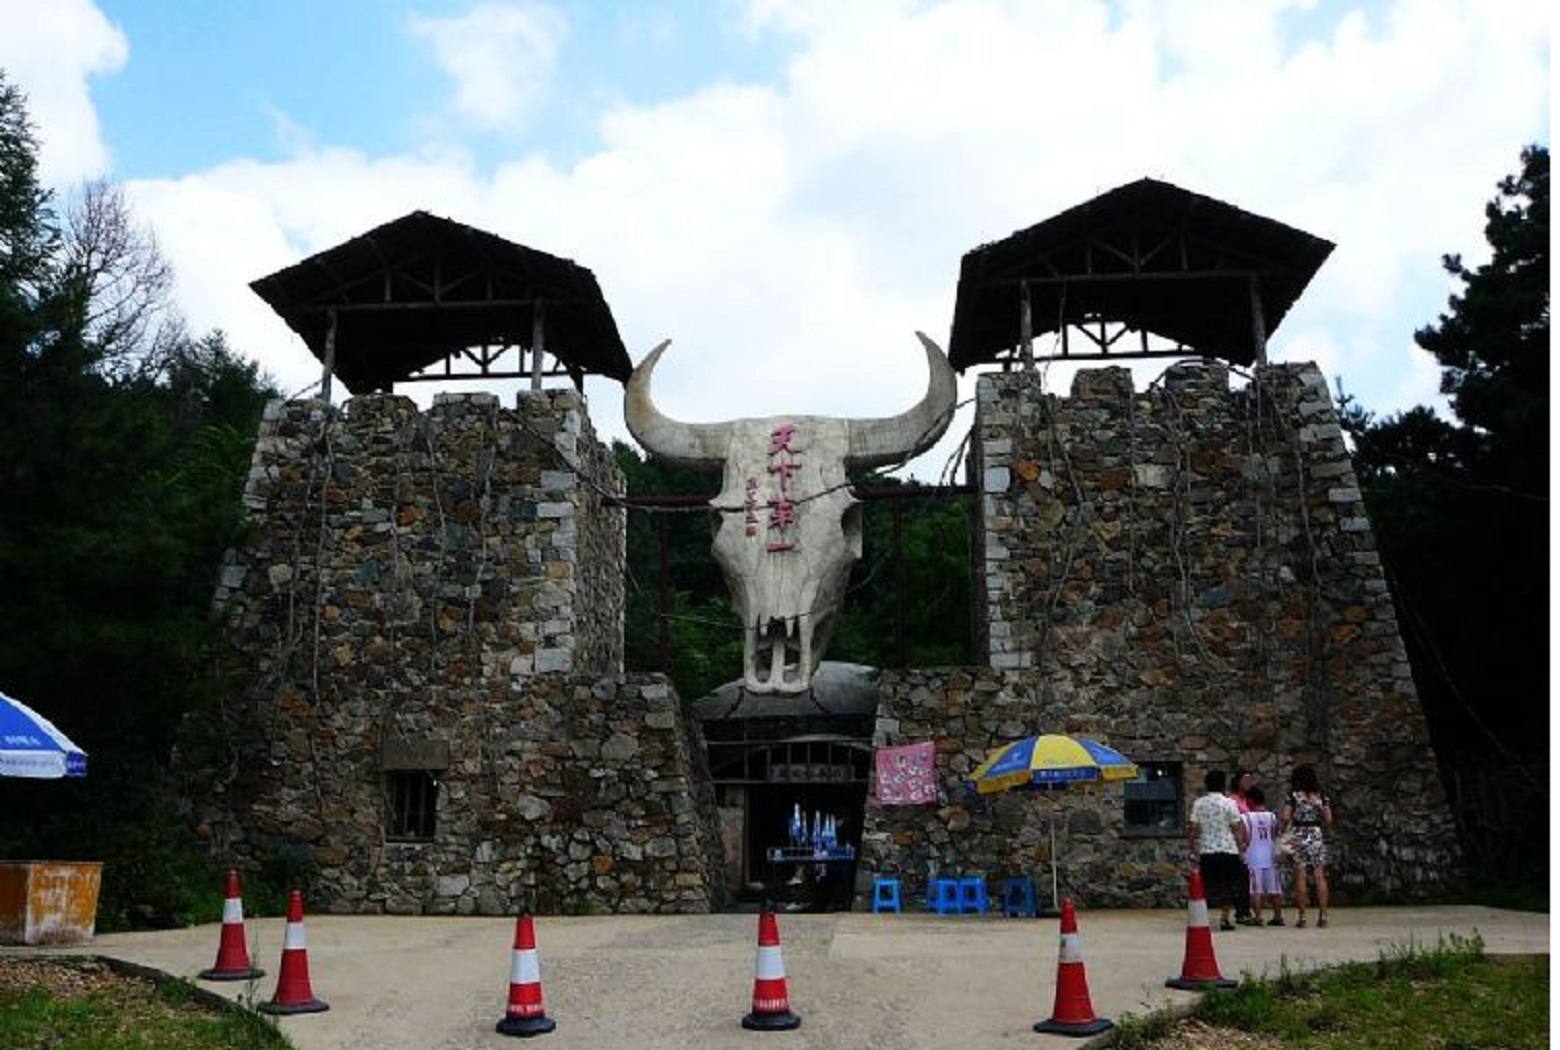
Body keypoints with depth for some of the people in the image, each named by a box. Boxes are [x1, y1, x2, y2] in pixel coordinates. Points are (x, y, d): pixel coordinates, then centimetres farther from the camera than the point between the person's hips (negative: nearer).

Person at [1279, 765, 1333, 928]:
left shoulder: (1293, 795, -4)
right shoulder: (1321, 795, 4)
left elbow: (1285, 818, -10)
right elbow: (1328, 819, 4)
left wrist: (1281, 831, 6)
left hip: (1299, 836, -2)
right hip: (1317, 836, 2)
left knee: (1300, 876, 1)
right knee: (1320, 876, 6)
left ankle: (1302, 915, 1)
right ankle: (1323, 913, 3)